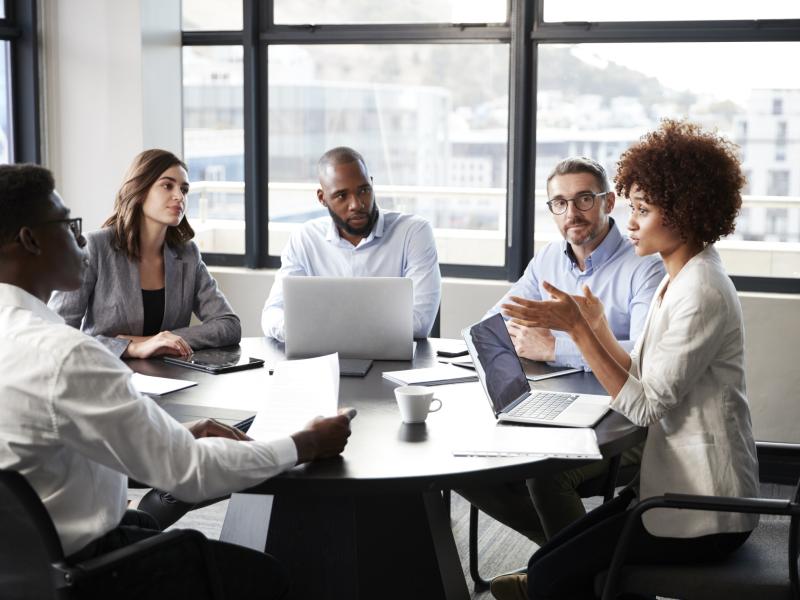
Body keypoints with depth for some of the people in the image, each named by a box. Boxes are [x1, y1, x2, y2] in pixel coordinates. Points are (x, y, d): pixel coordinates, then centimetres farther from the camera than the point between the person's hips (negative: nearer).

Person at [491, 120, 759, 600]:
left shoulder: (702, 293, -20)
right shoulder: (679, 280, 10)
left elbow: (646, 405, -22)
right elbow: (644, 381, 9)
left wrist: (578, 329, -21)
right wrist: (595, 326, 1)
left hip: (704, 511, -9)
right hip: (680, 485, 9)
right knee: (549, 560, 7)